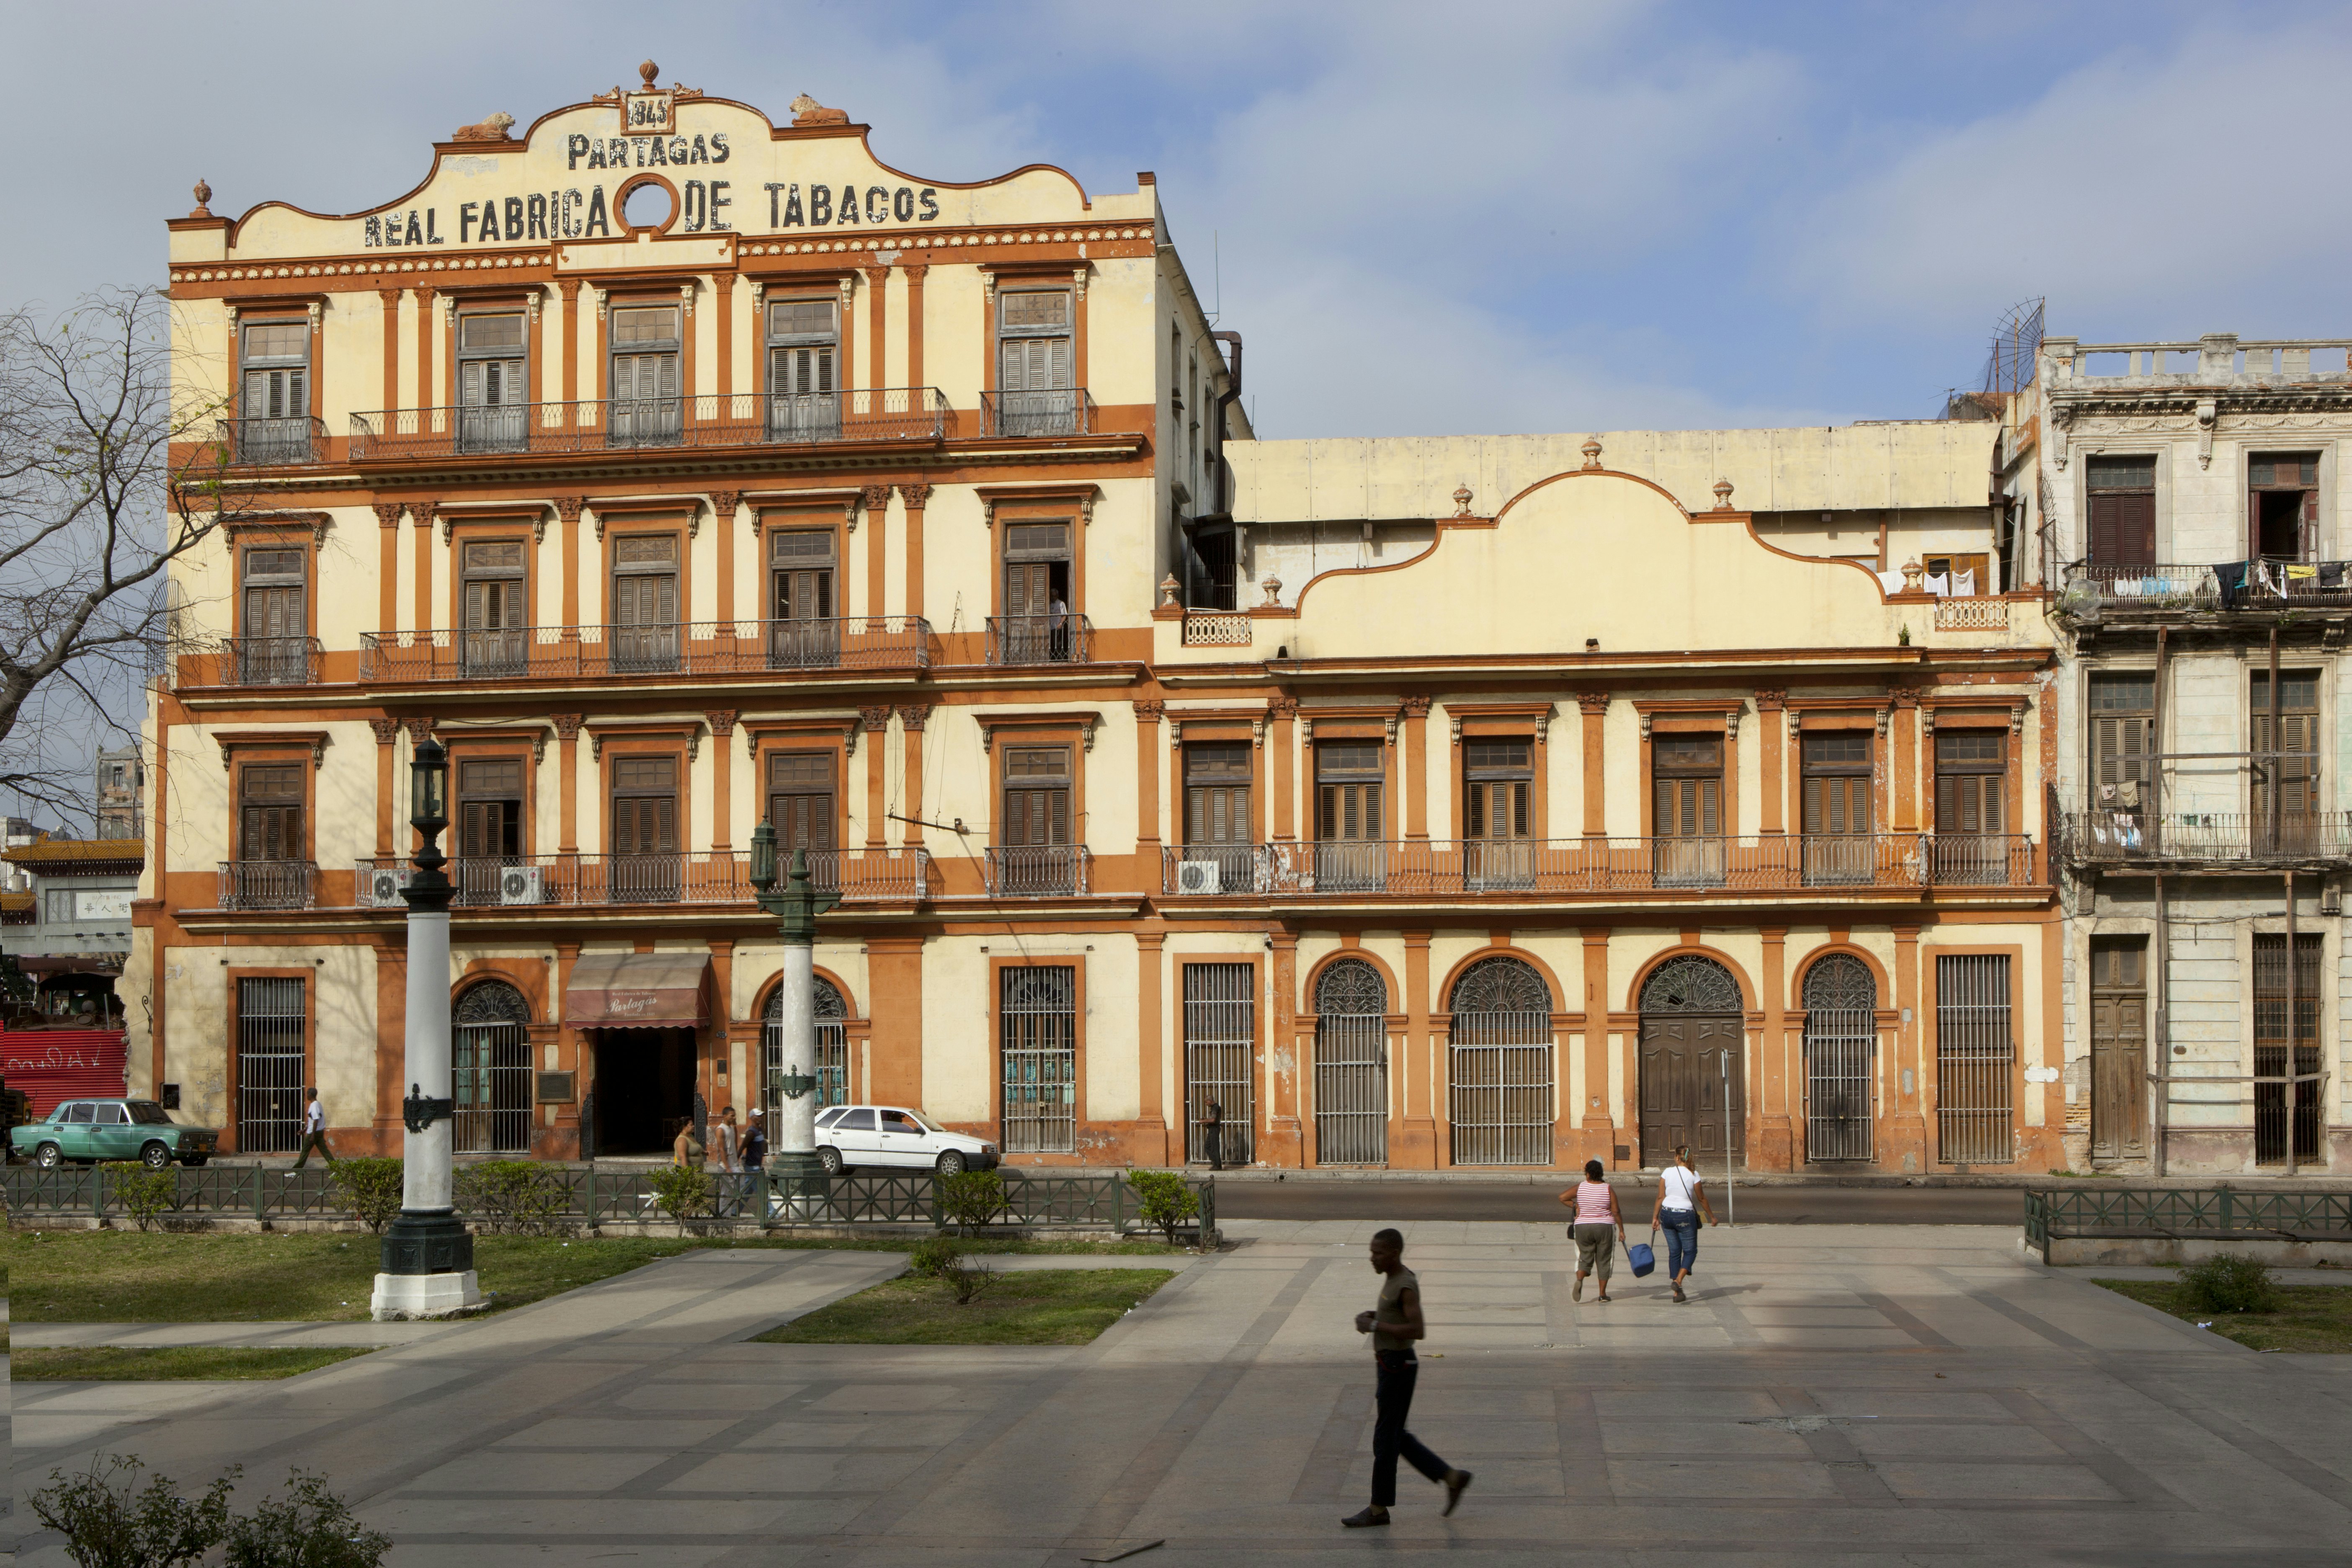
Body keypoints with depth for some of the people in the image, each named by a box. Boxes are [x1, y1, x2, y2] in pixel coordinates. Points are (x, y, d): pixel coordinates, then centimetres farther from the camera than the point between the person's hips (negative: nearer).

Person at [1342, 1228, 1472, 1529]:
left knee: (1385, 1438, -1)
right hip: (1387, 1364, 10)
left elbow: (1418, 1330, -25)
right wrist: (1373, 1315, 7)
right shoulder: (1394, 1279, 10)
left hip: (1398, 1367, -10)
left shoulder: (1406, 1286, -19)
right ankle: (1452, 1477, 19)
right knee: (1396, 1435, 14)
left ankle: (1379, 1509, 8)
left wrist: (1375, 1327, -21)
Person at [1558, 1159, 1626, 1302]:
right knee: (1603, 1261, 9)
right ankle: (1603, 1294, 8)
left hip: (1583, 1227, 1)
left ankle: (1579, 1280, -20)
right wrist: (1621, 1230, 0)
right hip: (1604, 1227, -1)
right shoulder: (1608, 1189, -6)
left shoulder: (1580, 1187, -4)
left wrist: (1575, 1206, 6)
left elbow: (1562, 1197, -4)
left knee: (1585, 1258, 9)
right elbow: (1616, 1212, -7)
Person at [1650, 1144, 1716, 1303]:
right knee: (1690, 1251, 10)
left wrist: (1655, 1217, 8)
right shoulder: (1693, 1174, -6)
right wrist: (1712, 1217, 13)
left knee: (1674, 1252, 11)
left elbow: (1661, 1197, 0)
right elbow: (1701, 1199, 1)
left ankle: (1677, 1293, 11)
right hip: (1685, 1215, -3)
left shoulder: (1668, 1172, -1)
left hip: (1667, 1214, 3)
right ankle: (1678, 1281, -14)